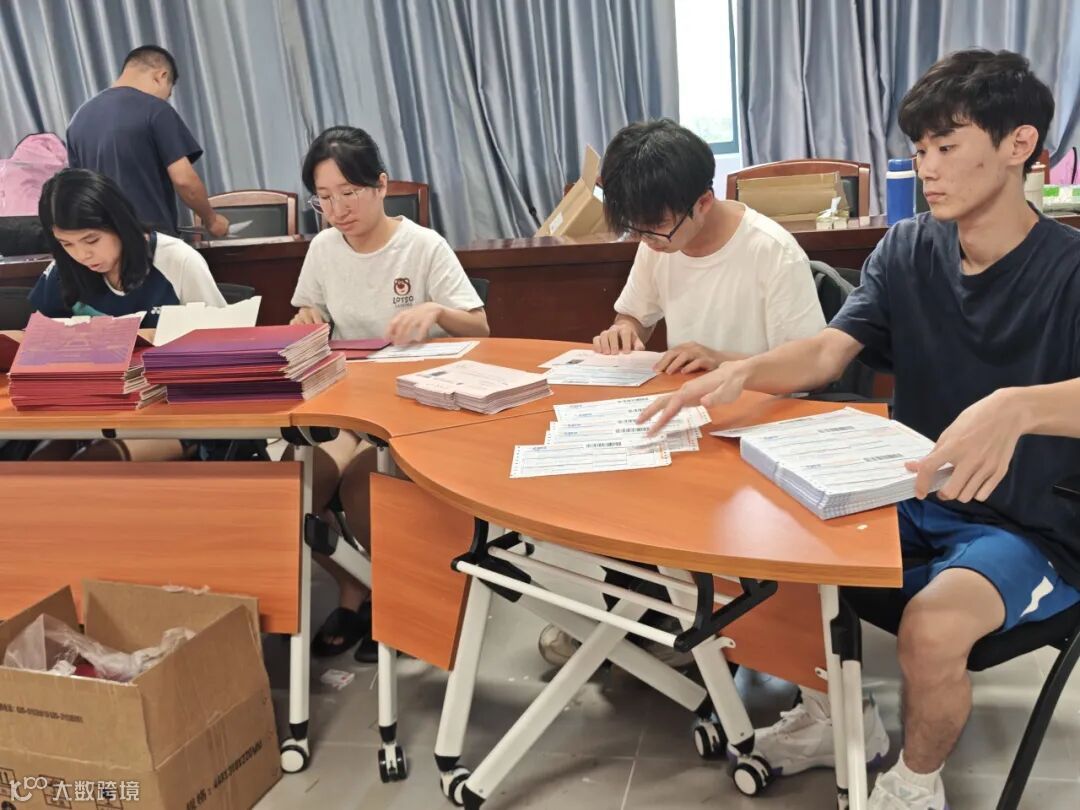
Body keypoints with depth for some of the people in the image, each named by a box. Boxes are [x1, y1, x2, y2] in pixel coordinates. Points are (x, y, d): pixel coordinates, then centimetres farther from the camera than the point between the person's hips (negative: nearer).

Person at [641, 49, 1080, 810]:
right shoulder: (905, 249, 0)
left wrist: (1017, 407, -53)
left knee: (932, 629, -33)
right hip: (917, 497, 6)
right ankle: (836, 713, 16)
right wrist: (743, 371, -29)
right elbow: (829, 352, -9)